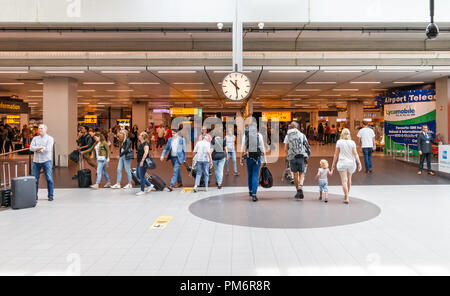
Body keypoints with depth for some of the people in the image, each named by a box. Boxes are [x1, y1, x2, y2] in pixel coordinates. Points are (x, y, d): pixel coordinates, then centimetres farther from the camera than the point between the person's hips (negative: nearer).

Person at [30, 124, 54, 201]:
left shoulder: (49, 138, 2)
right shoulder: (35, 138, 14)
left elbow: (47, 149, -12)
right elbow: (31, 148, -1)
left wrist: (37, 150, -3)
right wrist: (40, 147, -13)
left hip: (46, 161, -4)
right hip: (36, 161, 4)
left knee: (49, 179, -3)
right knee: (35, 179, 5)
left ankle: (50, 195, 6)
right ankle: (35, 196, 15)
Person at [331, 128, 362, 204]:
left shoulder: (339, 142, -5)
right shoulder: (352, 143, -1)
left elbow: (336, 154, -3)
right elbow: (355, 154, -6)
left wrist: (333, 164, 4)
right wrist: (359, 163, -2)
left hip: (342, 163, -3)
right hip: (351, 163, 3)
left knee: (344, 180, -5)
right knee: (349, 179, 20)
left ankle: (346, 198, -12)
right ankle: (347, 195, 34)